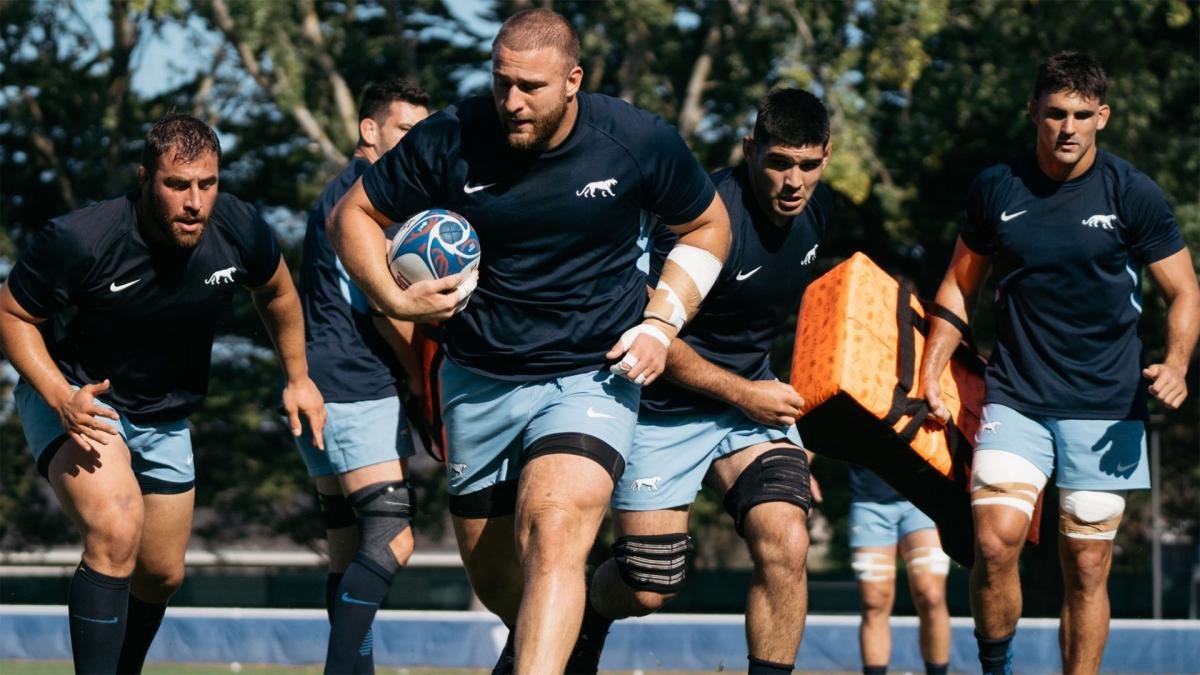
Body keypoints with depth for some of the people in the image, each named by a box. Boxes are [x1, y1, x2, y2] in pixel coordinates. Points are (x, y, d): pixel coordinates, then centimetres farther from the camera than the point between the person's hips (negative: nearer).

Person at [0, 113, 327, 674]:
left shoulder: (239, 230, -17)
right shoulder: (78, 240, -30)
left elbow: (276, 292, 8)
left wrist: (298, 378, 10)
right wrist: (59, 396, -29)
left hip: (164, 417, 6)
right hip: (76, 395, -6)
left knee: (161, 576, 17)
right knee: (116, 529, -33)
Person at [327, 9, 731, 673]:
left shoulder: (640, 141, -10)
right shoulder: (450, 140, -10)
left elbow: (707, 225, 9)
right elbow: (352, 214, 4)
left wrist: (660, 322, -3)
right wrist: (396, 300, -13)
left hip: (592, 375, -3)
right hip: (478, 381, 3)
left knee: (553, 535, -28)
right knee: (493, 577, 12)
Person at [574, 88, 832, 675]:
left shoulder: (816, 209, -3)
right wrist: (743, 394, -17)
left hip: (753, 394, 5)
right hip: (663, 407, -5)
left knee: (785, 542, -20)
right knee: (646, 589, 1)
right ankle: (590, 614, 37)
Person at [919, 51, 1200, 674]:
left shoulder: (1133, 195, -2)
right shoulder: (995, 189, 3)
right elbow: (958, 286, 16)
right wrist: (929, 374, 8)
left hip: (1104, 407, -1)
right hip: (1015, 398, 1)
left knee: (1087, 568, 0)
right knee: (995, 541, -17)